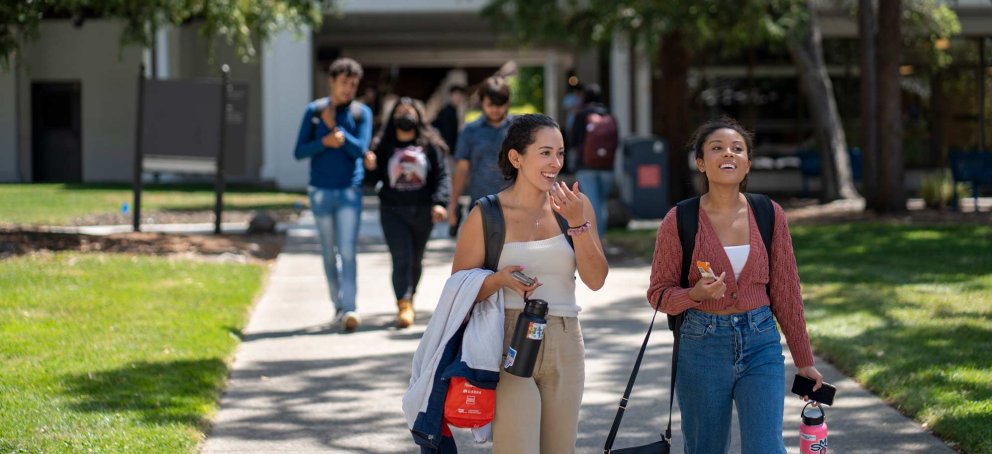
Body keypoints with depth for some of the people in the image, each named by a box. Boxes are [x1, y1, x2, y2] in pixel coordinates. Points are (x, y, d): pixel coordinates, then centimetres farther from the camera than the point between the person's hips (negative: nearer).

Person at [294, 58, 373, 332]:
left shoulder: (361, 113, 2)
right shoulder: (314, 110, 1)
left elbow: (360, 149, -9)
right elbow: (299, 151, -1)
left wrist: (335, 127, -15)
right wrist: (325, 141, -17)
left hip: (349, 191, -1)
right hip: (321, 192, 1)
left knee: (347, 251, -11)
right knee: (329, 253, 9)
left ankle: (349, 309, -17)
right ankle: (338, 305, 20)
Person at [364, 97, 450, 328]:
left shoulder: (430, 145, 4)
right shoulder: (384, 146, 6)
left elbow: (442, 175, -2)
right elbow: (377, 178, 8)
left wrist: (439, 202, -15)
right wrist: (371, 168, -15)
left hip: (422, 211, 1)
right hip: (393, 211, -1)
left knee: (416, 260, 12)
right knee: (401, 258, -13)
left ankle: (408, 299, 30)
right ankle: (404, 306, -19)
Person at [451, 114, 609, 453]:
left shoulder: (576, 205, 4)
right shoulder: (487, 215, -6)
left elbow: (596, 280, -3)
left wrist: (577, 223, -13)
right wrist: (499, 279, -21)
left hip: (564, 346, 4)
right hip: (509, 345, -4)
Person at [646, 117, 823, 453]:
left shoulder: (770, 215, 1)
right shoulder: (680, 221, -5)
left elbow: (785, 291, 6)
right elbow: (658, 293, 0)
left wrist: (804, 361, 9)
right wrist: (696, 294, -21)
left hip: (761, 347, 1)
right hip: (702, 347, -1)